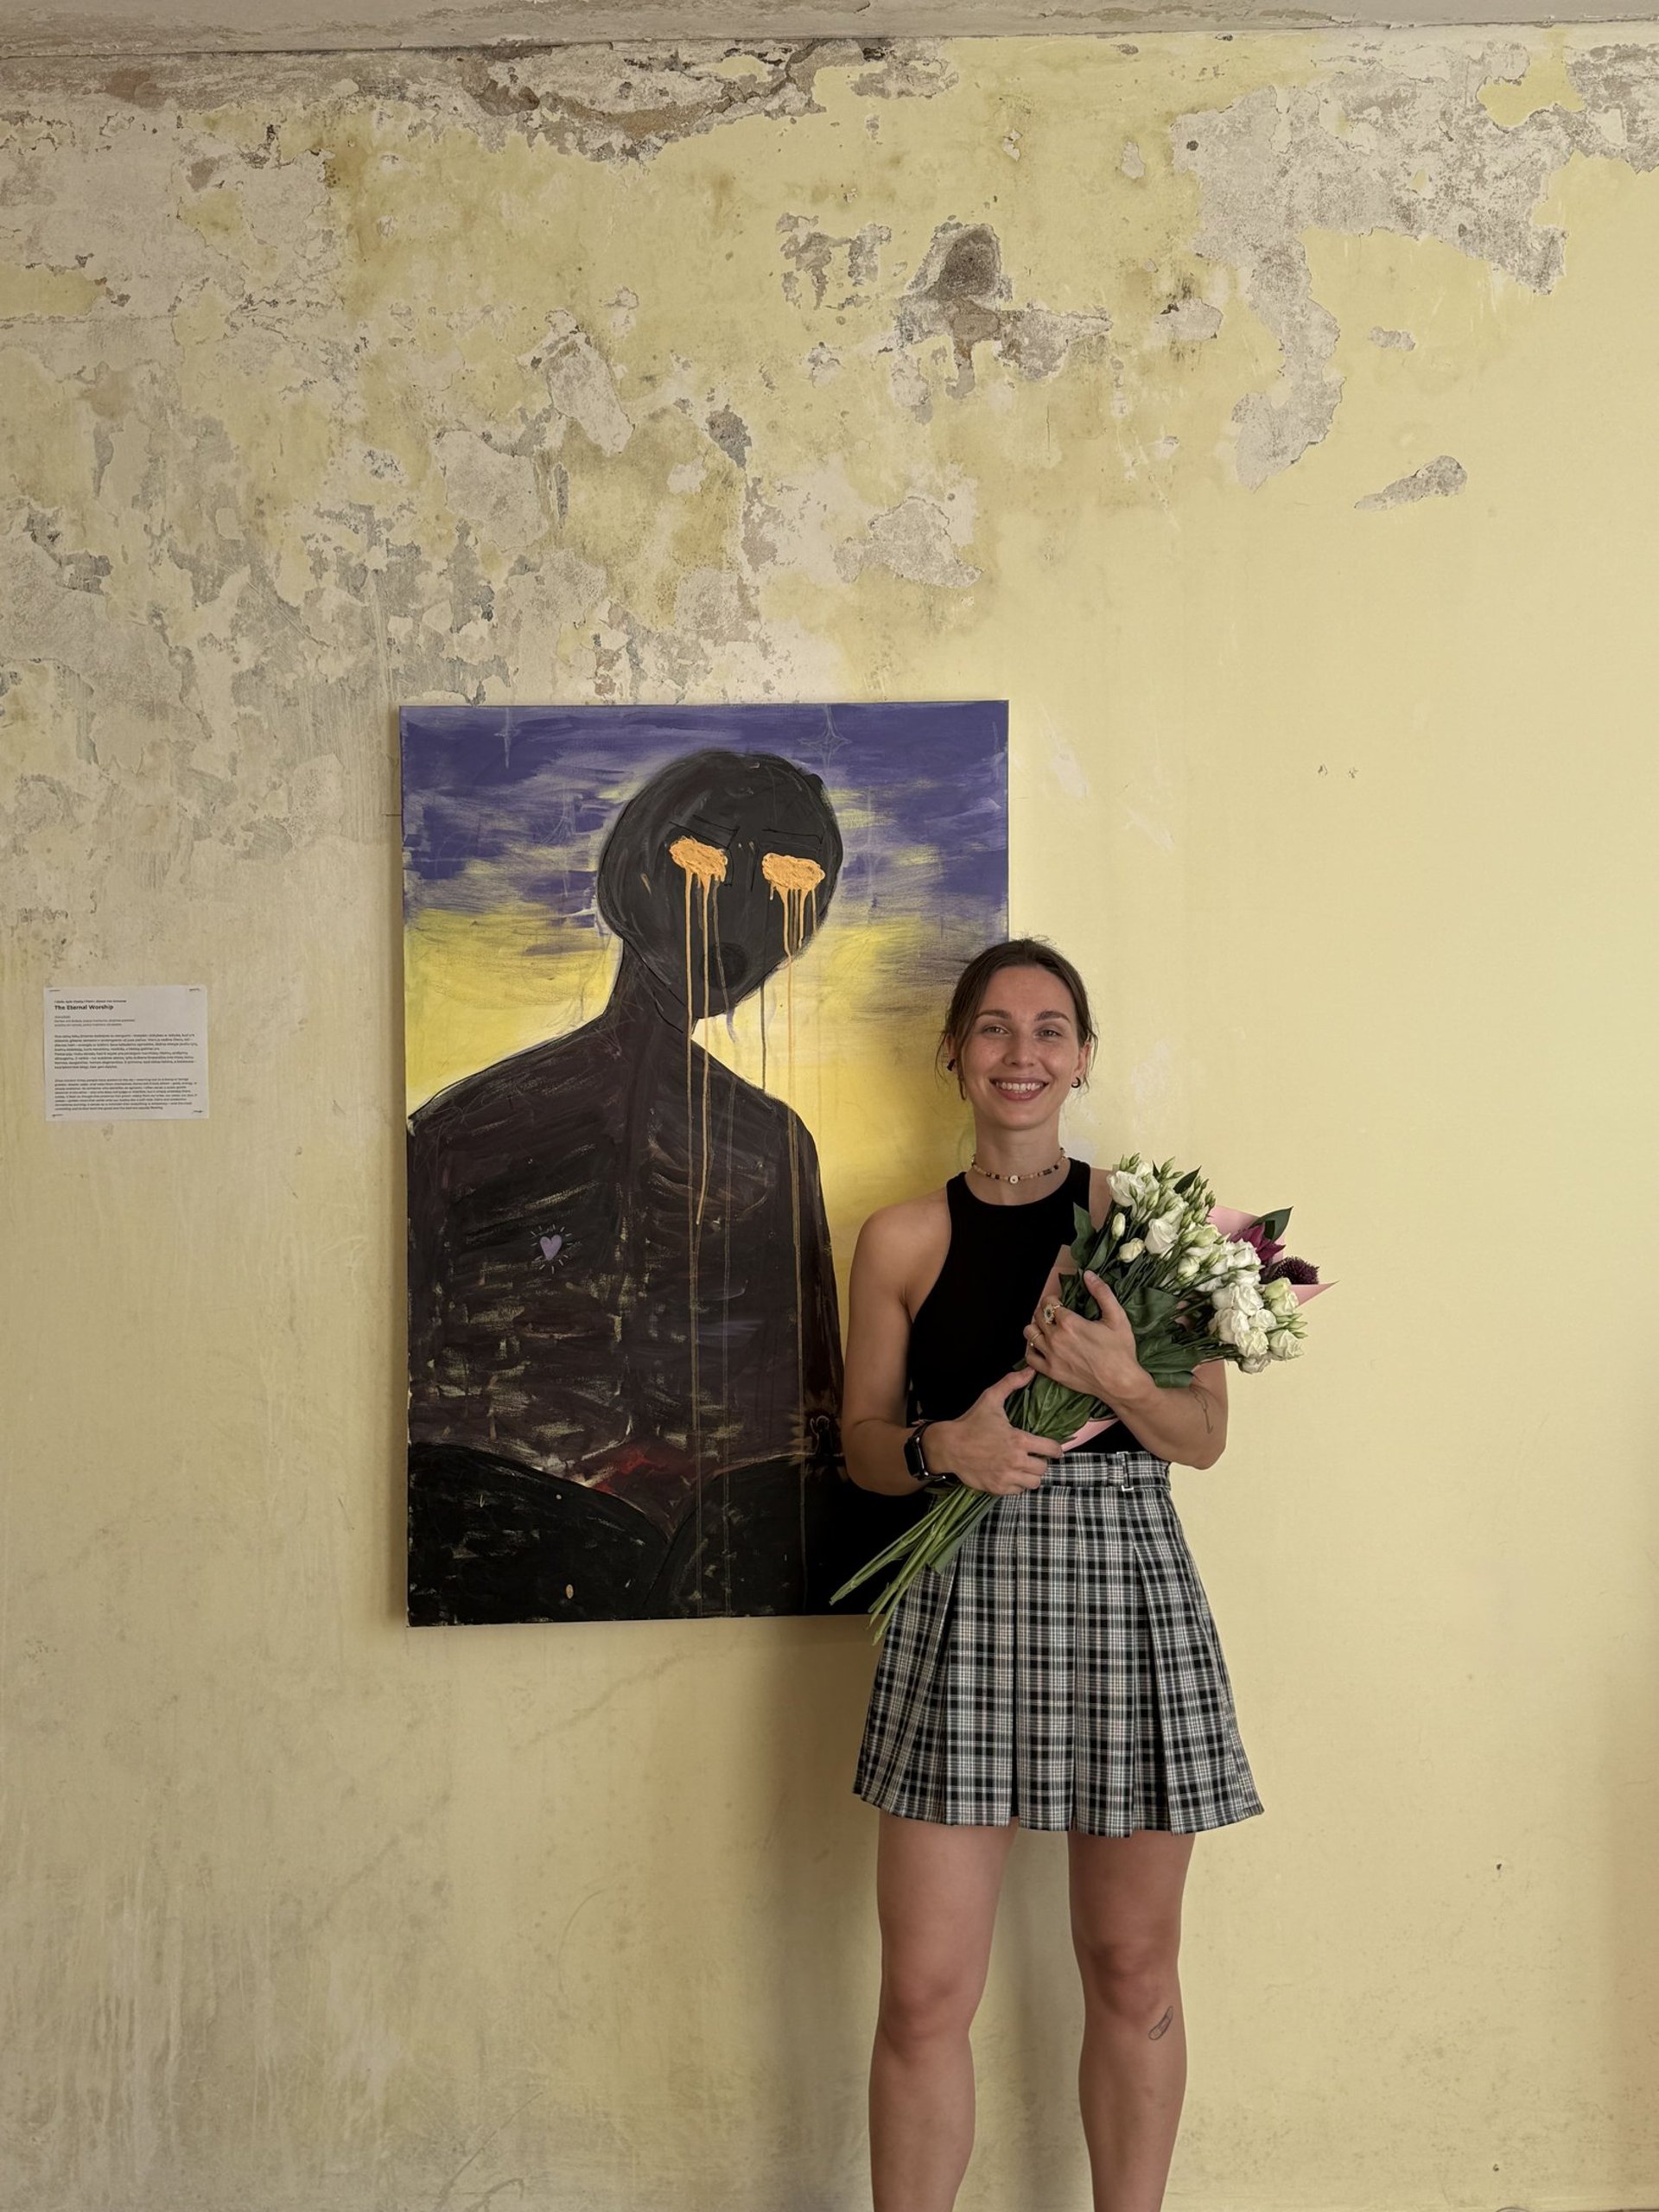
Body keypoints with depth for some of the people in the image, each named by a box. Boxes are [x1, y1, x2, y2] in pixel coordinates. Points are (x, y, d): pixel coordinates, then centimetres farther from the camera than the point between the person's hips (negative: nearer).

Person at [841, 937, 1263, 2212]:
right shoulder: (902, 1241, 5)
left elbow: (1205, 1436, 4)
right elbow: (864, 1442, 10)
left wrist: (1114, 1379, -15)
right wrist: (943, 1448, -11)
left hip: (1128, 1591, 0)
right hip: (963, 1601, 0)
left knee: (1132, 1969, 11)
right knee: (926, 1992, -1)